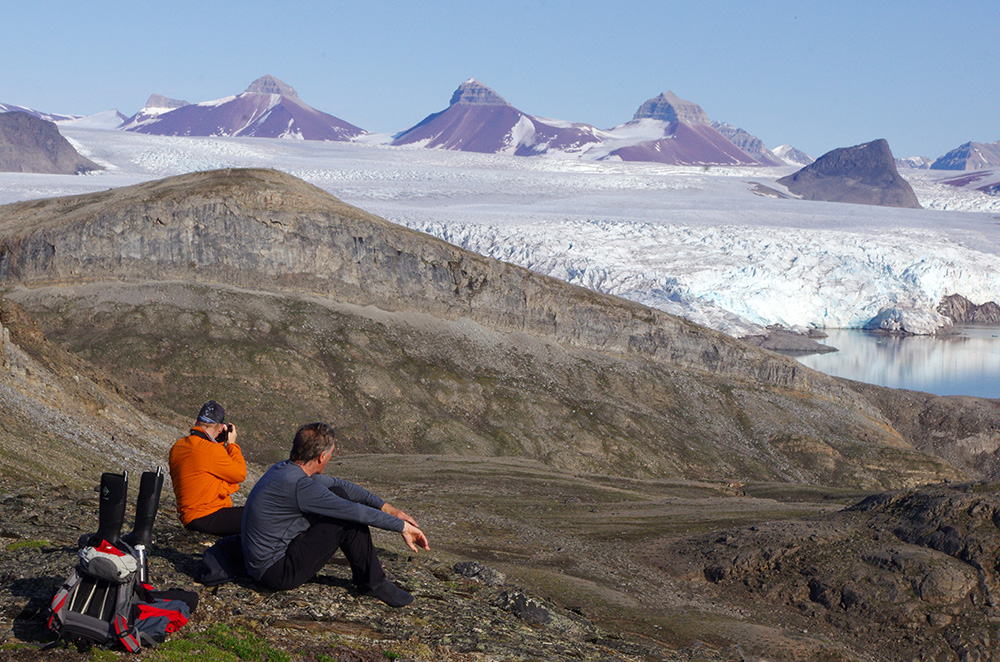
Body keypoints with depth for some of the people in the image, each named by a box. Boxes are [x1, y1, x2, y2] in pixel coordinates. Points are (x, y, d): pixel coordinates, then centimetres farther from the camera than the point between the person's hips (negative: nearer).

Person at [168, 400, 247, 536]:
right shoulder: (212, 450, -19)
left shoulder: (177, 446, 8)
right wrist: (232, 444, 5)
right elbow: (240, 474, -7)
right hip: (207, 518, -9)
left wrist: (221, 444, 16)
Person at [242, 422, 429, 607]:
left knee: (338, 494, 10)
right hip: (278, 573, -10)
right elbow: (356, 512, -20)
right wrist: (402, 526, -10)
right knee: (348, 519, -13)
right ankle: (372, 583, 4)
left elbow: (340, 485, 14)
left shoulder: (285, 469, 4)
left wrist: (384, 506, 12)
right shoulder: (299, 485, -25)